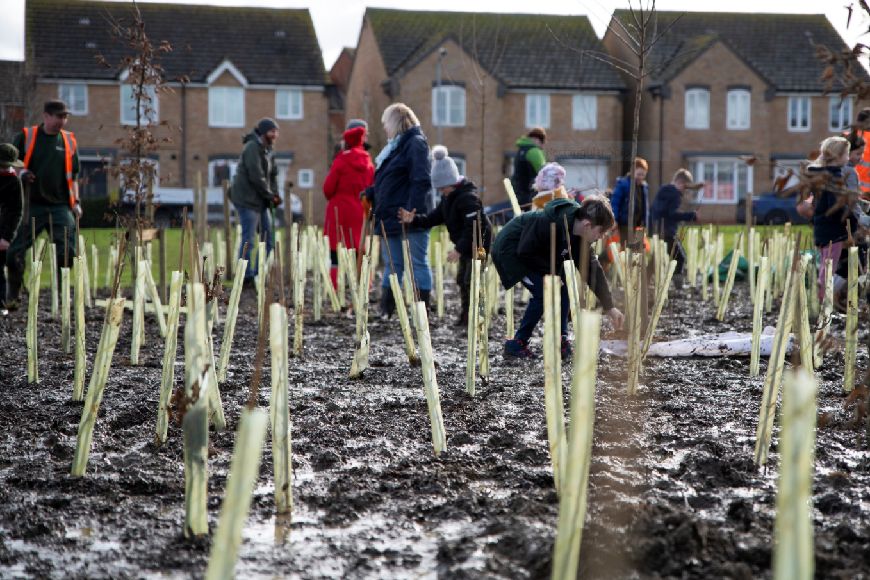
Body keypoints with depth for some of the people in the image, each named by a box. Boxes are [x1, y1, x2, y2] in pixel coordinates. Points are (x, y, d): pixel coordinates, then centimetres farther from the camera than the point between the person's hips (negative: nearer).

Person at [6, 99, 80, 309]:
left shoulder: (69, 140, 10)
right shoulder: (26, 136, 3)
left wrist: (75, 201, 7)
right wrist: (20, 173, -11)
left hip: (60, 206, 2)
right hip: (31, 205, -2)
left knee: (66, 253, -4)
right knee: (15, 252, -4)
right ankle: (12, 297, 9)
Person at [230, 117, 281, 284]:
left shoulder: (268, 150, 15)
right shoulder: (252, 148, -14)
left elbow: (273, 174, 16)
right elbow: (256, 177, -20)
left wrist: (275, 195, 0)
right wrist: (270, 195, -12)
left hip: (261, 201, 10)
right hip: (247, 199, -10)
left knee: (268, 236, 9)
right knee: (249, 239, -8)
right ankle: (246, 277, -3)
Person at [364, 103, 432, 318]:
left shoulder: (416, 143, -9)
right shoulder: (395, 145, 18)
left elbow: (421, 181, -18)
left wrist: (413, 212, -24)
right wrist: (371, 193, 7)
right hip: (391, 217, 9)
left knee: (418, 262, -2)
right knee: (391, 264, 11)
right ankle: (385, 312, 15)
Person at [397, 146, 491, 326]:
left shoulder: (468, 197, -24)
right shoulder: (448, 198, 7)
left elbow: (472, 228, -29)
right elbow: (434, 218, 8)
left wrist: (459, 249, -32)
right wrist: (414, 219, -6)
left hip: (478, 244, -10)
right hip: (465, 246, 10)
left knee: (470, 281, -11)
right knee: (462, 280, 16)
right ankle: (465, 315, 26)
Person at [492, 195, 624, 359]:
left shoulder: (579, 238, -9)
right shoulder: (549, 222, -35)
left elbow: (592, 269, -3)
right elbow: (524, 252, -28)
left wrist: (609, 307, -6)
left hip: (530, 253, 8)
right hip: (510, 250, -8)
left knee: (561, 289, -1)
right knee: (543, 292, -17)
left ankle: (560, 341, 4)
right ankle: (516, 345, -8)